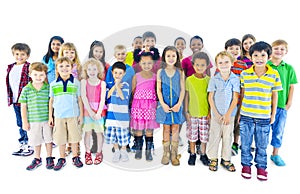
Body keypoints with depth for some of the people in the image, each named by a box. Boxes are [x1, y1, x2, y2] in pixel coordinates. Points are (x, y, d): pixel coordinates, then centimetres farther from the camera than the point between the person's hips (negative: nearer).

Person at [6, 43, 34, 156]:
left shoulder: (29, 67, -10)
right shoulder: (10, 68, 12)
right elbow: (9, 83, 19)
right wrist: (10, 98, 16)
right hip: (15, 100, 7)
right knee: (20, 124, 15)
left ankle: (28, 146, 11)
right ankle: (23, 146, 27)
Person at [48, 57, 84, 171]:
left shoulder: (76, 83, 1)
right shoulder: (53, 84, 4)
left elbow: (79, 100, 4)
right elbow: (51, 101, 8)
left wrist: (81, 115, 2)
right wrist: (50, 117, 6)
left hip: (73, 115, -1)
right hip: (59, 116, 1)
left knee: (74, 137, 7)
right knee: (60, 139, 8)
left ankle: (75, 158, 22)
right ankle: (62, 159, 22)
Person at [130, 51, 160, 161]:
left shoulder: (155, 76, 3)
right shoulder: (136, 76, 1)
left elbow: (157, 91, 8)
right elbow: (132, 91, 6)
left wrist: (157, 104, 0)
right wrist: (132, 104, 0)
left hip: (151, 105, 1)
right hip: (138, 105, 0)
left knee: (149, 129, 5)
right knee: (138, 128, 5)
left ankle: (148, 151, 17)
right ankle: (138, 150, 21)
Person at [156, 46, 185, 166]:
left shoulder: (180, 72, 1)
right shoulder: (160, 72, 2)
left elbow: (182, 89, 0)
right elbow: (158, 90, 0)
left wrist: (179, 104, -11)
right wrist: (163, 104, -10)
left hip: (176, 104, 0)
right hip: (164, 104, 0)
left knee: (175, 128, 5)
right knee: (166, 128, 6)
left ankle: (174, 154, 15)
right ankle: (166, 154, 17)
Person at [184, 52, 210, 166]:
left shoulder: (209, 80, -1)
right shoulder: (189, 80, -2)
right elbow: (186, 96, 2)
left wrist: (210, 112, -1)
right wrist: (186, 111, 0)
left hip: (205, 113, 1)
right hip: (192, 113, 0)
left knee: (204, 135, 9)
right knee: (192, 134, 9)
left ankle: (203, 154, 28)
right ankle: (192, 154, 27)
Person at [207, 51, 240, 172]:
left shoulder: (235, 79, -4)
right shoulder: (214, 79, -3)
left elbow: (235, 98, -5)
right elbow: (210, 97, -2)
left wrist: (228, 114, -10)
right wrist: (216, 113, -8)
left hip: (230, 114, 0)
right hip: (216, 113, 0)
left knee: (227, 136, 10)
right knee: (214, 135, 7)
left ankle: (226, 159, 25)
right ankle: (213, 159, 22)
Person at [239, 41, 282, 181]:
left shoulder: (274, 74, -4)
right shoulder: (244, 74, -2)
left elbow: (274, 95, 4)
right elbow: (242, 94, 6)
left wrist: (273, 114, 5)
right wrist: (239, 112, 7)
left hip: (264, 117, 0)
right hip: (246, 116, 1)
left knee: (262, 145, 12)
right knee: (245, 143, 11)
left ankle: (261, 166, 30)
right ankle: (246, 165, 29)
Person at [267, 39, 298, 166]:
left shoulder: (289, 68, 4)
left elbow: (291, 87, 7)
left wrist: (289, 103, 1)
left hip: (282, 105, 3)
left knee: (279, 131, 13)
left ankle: (275, 154, 28)